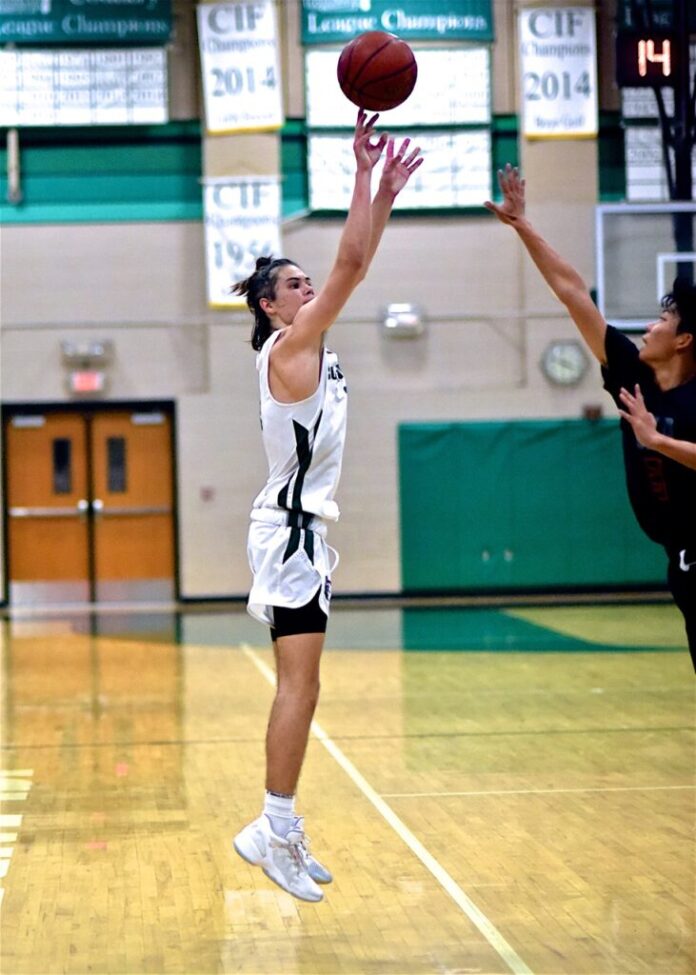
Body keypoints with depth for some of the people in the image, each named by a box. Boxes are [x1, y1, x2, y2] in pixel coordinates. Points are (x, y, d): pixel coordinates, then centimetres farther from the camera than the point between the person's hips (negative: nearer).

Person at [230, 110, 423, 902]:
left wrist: (388, 191, 11)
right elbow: (351, 264, -17)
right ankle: (275, 829, -10)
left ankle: (282, 831, 13)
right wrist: (363, 174, -15)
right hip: (290, 526, -10)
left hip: (306, 528, 10)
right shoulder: (286, 348, -11)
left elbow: (355, 267, 15)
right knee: (300, 683, -12)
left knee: (300, 684, 10)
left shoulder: (309, 347, 14)